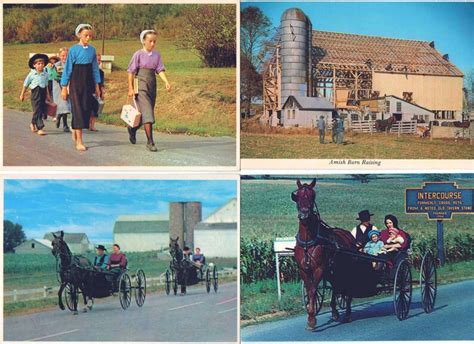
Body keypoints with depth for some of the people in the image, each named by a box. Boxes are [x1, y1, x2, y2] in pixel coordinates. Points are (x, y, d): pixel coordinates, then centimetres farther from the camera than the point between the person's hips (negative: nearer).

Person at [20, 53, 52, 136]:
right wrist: (22, 94, 8)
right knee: (37, 111, -8)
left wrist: (48, 95, 18)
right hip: (35, 92, -5)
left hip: (43, 93, 5)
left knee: (43, 111, 8)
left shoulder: (45, 74, 6)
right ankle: (40, 128, -9)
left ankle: (33, 124, 32)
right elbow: (25, 85, 3)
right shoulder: (32, 74, -6)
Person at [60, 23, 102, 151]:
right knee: (78, 110, -6)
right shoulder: (74, 50, -7)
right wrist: (64, 87, -4)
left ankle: (75, 131, 33)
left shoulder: (92, 50, 5)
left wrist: (97, 86, 11)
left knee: (87, 109, 7)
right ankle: (79, 142, -6)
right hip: (76, 83, -4)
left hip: (88, 84, 5)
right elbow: (67, 68, -4)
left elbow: (95, 68, 12)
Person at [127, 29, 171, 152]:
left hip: (152, 86, 5)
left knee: (147, 113, 13)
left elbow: (160, 70, 3)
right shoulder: (138, 54, -5)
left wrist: (166, 82, -14)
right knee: (147, 113, -12)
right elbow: (131, 71, -3)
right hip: (141, 85, -5)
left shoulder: (157, 55, 7)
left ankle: (132, 129, 42)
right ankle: (150, 142, -12)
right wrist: (131, 88, -7)